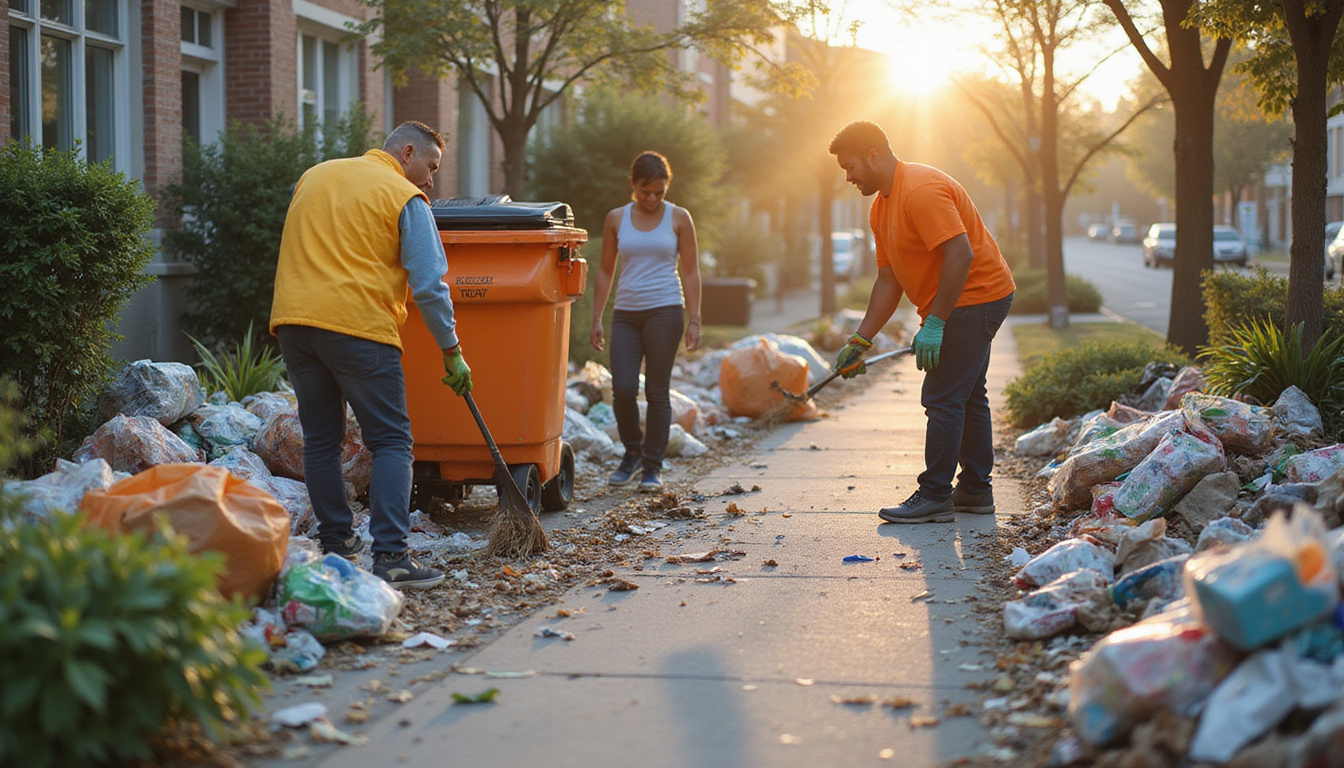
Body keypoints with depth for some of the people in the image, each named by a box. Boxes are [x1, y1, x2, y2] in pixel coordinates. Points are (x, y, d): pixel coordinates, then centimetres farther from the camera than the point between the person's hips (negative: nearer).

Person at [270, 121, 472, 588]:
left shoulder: (314, 176, 21)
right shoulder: (406, 199, 1)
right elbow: (428, 285, -4)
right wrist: (452, 352, 3)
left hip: (292, 320, 6)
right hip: (358, 323, -6)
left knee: (320, 439, 15)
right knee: (391, 441, -2)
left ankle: (335, 543, 20)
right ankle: (390, 556, -11)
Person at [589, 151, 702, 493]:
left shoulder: (678, 218, 3)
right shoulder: (616, 219, 8)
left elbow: (690, 272, 3)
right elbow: (605, 271, 12)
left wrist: (694, 320, -4)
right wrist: (596, 319, 7)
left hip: (665, 310, -2)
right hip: (625, 313, 2)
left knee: (657, 391, -2)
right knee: (622, 389, -8)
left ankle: (653, 466, 10)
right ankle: (632, 451, 17)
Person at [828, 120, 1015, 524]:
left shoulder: (921, 189, -22)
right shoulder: (881, 207, 11)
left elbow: (961, 254, -29)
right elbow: (889, 281, 12)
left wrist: (934, 324, -28)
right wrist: (861, 340, 5)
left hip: (975, 297, -11)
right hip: (973, 302, 11)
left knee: (943, 398, -11)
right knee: (967, 397, 16)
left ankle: (935, 497, -7)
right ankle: (975, 490, 25)